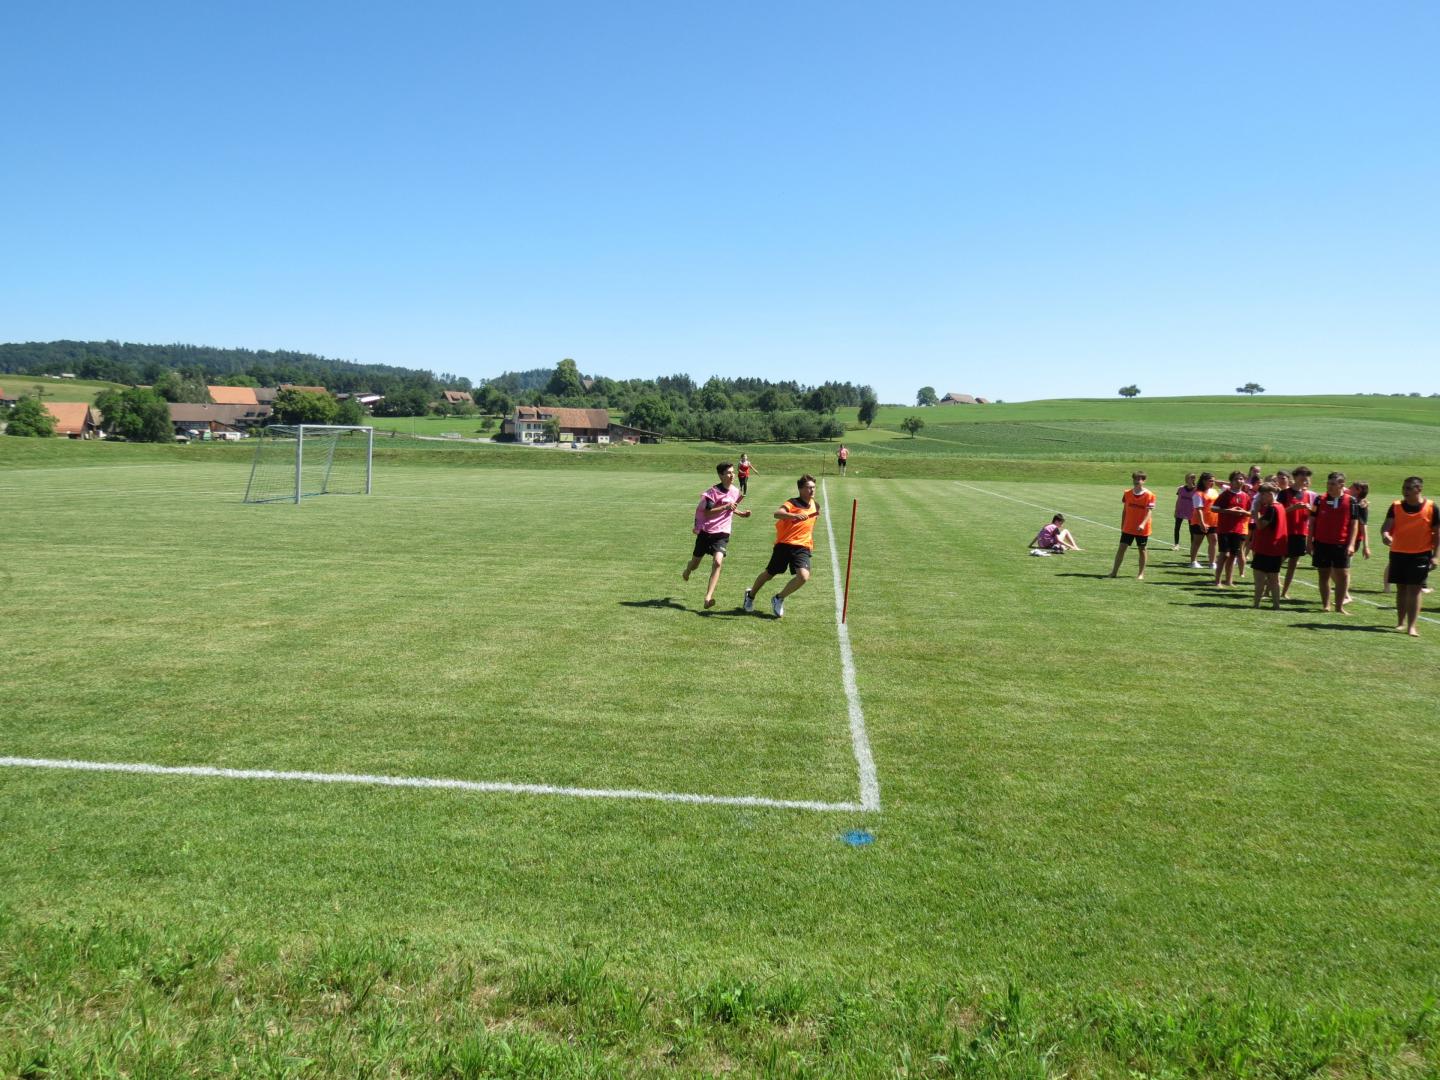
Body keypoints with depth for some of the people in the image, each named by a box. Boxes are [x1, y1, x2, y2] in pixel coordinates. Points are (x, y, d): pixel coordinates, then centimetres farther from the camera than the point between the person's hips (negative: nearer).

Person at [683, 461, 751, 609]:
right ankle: (688, 569, 51)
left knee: (718, 561, -21)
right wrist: (725, 507, -30)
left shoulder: (735, 491, 5)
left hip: (722, 533, 3)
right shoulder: (714, 492, -13)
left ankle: (708, 597, -25)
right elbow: (707, 513, -21)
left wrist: (741, 513, 8)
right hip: (706, 532, -3)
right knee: (695, 565, 11)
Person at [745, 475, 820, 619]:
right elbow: (777, 514, -29)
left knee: (804, 576, -20)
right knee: (769, 574, 12)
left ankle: (778, 599, 3)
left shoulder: (814, 505, 11)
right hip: (784, 544, -4)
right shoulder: (792, 503, -8)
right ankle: (751, 595, 42)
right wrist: (794, 515, -43)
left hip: (803, 547, 4)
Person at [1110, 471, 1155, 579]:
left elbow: (1149, 512, -15)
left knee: (1142, 550, 7)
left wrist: (1143, 524, -30)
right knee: (1121, 547, 1)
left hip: (1142, 529, -3)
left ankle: (1141, 574, 16)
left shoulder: (1149, 495, -10)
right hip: (1128, 528, 3)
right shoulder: (1127, 493, 3)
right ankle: (1114, 571, 6)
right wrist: (1122, 525, 12)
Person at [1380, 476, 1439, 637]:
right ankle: (1401, 622, 22)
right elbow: (1386, 526, -6)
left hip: (1420, 555, -3)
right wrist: (1385, 535, -30)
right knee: (1401, 589, 11)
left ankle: (1411, 626, -7)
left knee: (1414, 589, -7)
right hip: (1398, 553, 3)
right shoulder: (1396, 506, 0)